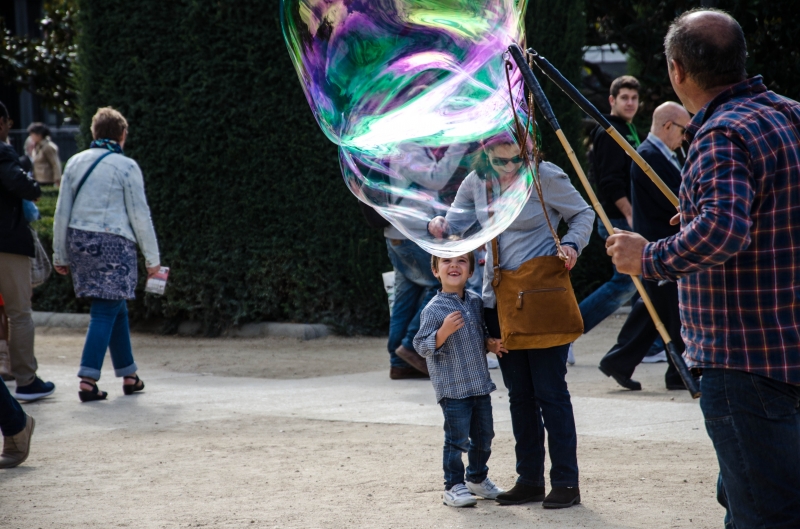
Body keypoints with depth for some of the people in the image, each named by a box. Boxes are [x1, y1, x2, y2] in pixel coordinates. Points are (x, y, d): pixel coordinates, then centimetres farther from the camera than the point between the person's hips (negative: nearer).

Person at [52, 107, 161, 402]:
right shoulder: (126, 167, -5)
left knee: (116, 309, 17)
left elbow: (62, 212, 9)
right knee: (105, 311, -3)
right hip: (113, 243, -6)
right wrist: (152, 258, 4)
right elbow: (140, 216, -3)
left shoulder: (75, 163, 9)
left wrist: (60, 254, 16)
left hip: (79, 241, 6)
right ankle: (87, 380, -12)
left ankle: (128, 375, 23)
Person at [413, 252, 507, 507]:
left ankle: (478, 478, 33)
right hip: (452, 388, -6)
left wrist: (491, 344, 0)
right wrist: (444, 331, -29)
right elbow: (422, 346, -15)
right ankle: (454, 486, 8)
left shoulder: (475, 302, 5)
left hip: (480, 383, 6)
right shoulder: (434, 309, -14)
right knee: (457, 438, -5)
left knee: (483, 436, 15)